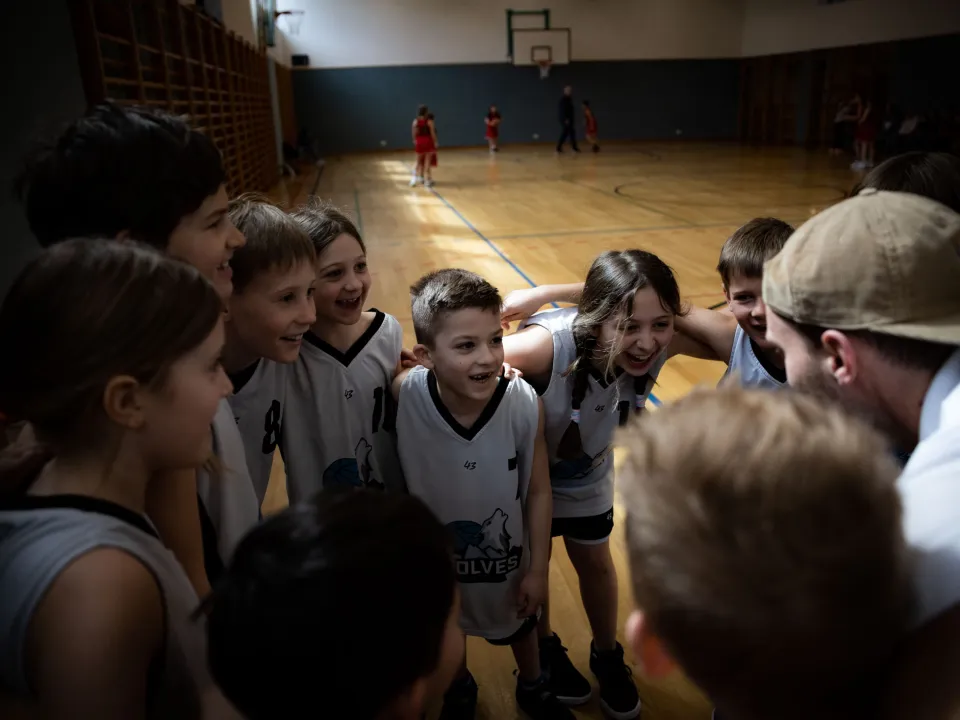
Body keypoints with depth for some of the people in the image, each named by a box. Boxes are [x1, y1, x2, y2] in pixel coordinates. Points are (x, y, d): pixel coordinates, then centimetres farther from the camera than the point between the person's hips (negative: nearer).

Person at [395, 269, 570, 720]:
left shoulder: (524, 404, -31)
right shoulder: (404, 395, -32)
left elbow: (538, 491, -16)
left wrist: (538, 568, -7)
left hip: (508, 555, 0)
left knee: (518, 626, 31)